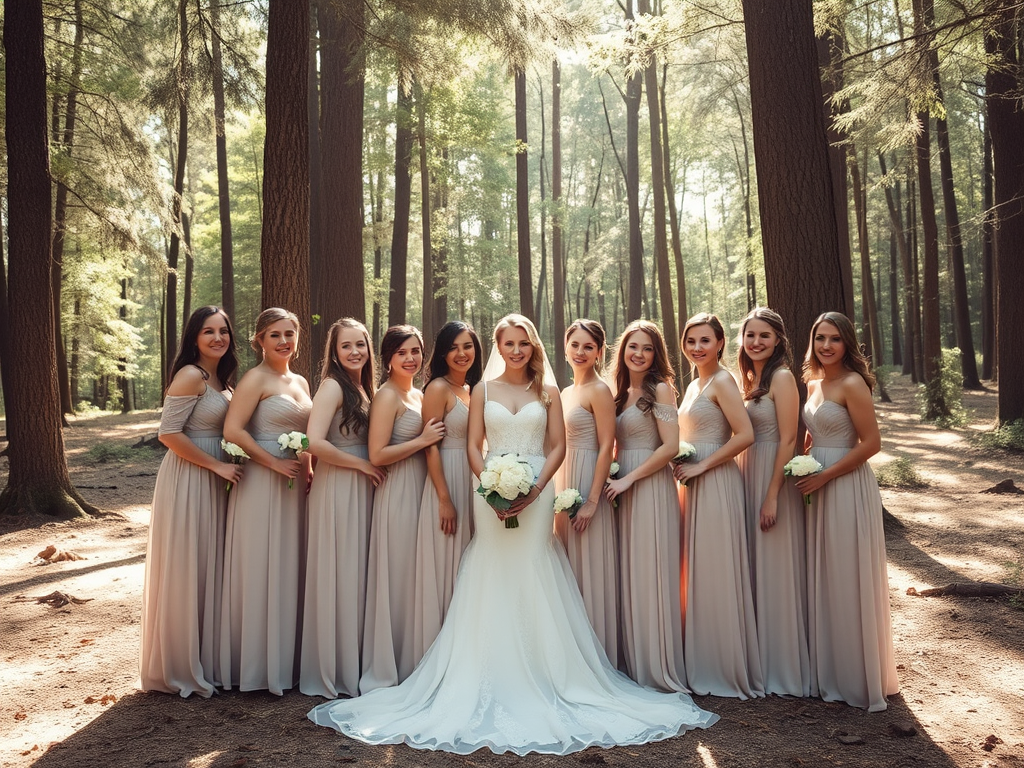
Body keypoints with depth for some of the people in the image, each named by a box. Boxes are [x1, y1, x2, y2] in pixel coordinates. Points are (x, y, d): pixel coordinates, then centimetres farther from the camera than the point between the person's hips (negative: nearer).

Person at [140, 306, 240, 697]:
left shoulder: (221, 378, 13)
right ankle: (180, 666, 15)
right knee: (186, 571, 1)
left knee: (210, 569, 14)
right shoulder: (191, 375, -13)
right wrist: (217, 465, -17)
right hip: (188, 480, -9)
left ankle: (205, 659, 27)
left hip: (215, 481, 9)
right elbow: (169, 433, -19)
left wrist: (225, 467, 5)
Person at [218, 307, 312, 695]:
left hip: (295, 486, 8)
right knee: (262, 572, 0)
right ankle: (258, 667, 12)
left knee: (291, 572, 12)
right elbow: (232, 430, -18)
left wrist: (307, 472, 8)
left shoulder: (300, 382, 14)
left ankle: (286, 660, 24)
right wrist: (274, 463, -17)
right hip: (262, 486, -7)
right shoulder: (256, 379, -8)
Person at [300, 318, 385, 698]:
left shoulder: (365, 389, 13)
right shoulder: (332, 386, -12)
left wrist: (370, 467, 2)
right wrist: (362, 464, -15)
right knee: (338, 576, -1)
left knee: (358, 575, 13)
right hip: (337, 489, -8)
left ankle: (354, 664, 25)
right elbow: (315, 442, -23)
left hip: (363, 489, 8)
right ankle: (332, 671, 13)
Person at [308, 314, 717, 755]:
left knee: (535, 579, -1)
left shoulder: (547, 391, 9)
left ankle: (542, 681, 10)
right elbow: (473, 447, 5)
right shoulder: (483, 391, 9)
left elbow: (558, 446, 4)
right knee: (493, 580, 0)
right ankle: (493, 684, 9)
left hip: (536, 493, 0)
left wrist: (535, 490, -11)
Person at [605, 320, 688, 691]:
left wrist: (629, 479, -14)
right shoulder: (621, 392, 15)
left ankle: (659, 669, 9)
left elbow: (670, 446, -14)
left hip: (651, 488, -7)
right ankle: (635, 665, 19)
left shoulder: (660, 389, -6)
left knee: (651, 574, -2)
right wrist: (615, 480, 4)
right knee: (629, 575, 9)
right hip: (623, 490, 7)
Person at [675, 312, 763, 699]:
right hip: (691, 486, 9)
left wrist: (700, 467, -18)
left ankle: (726, 670, 10)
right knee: (695, 572, 13)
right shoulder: (693, 384, 16)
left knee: (717, 574, -2)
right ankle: (702, 665, 24)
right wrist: (682, 468, 7)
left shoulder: (722, 381, -10)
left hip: (716, 484, -9)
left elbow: (745, 435, -20)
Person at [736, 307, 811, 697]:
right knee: (754, 570, 14)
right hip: (747, 477, 8)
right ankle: (760, 661, 26)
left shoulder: (782, 377, -11)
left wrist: (772, 496, -19)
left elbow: (788, 439, -16)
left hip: (774, 479, -8)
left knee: (776, 572, 0)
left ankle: (784, 669, 12)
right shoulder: (747, 379, 13)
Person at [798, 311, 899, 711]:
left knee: (849, 580, 1)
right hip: (817, 487, 8)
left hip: (847, 486, -8)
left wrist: (823, 476, -16)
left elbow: (871, 443, -17)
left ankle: (859, 679, 16)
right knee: (823, 579, 14)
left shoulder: (852, 384, -13)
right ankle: (829, 672, 27)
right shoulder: (813, 383, 11)